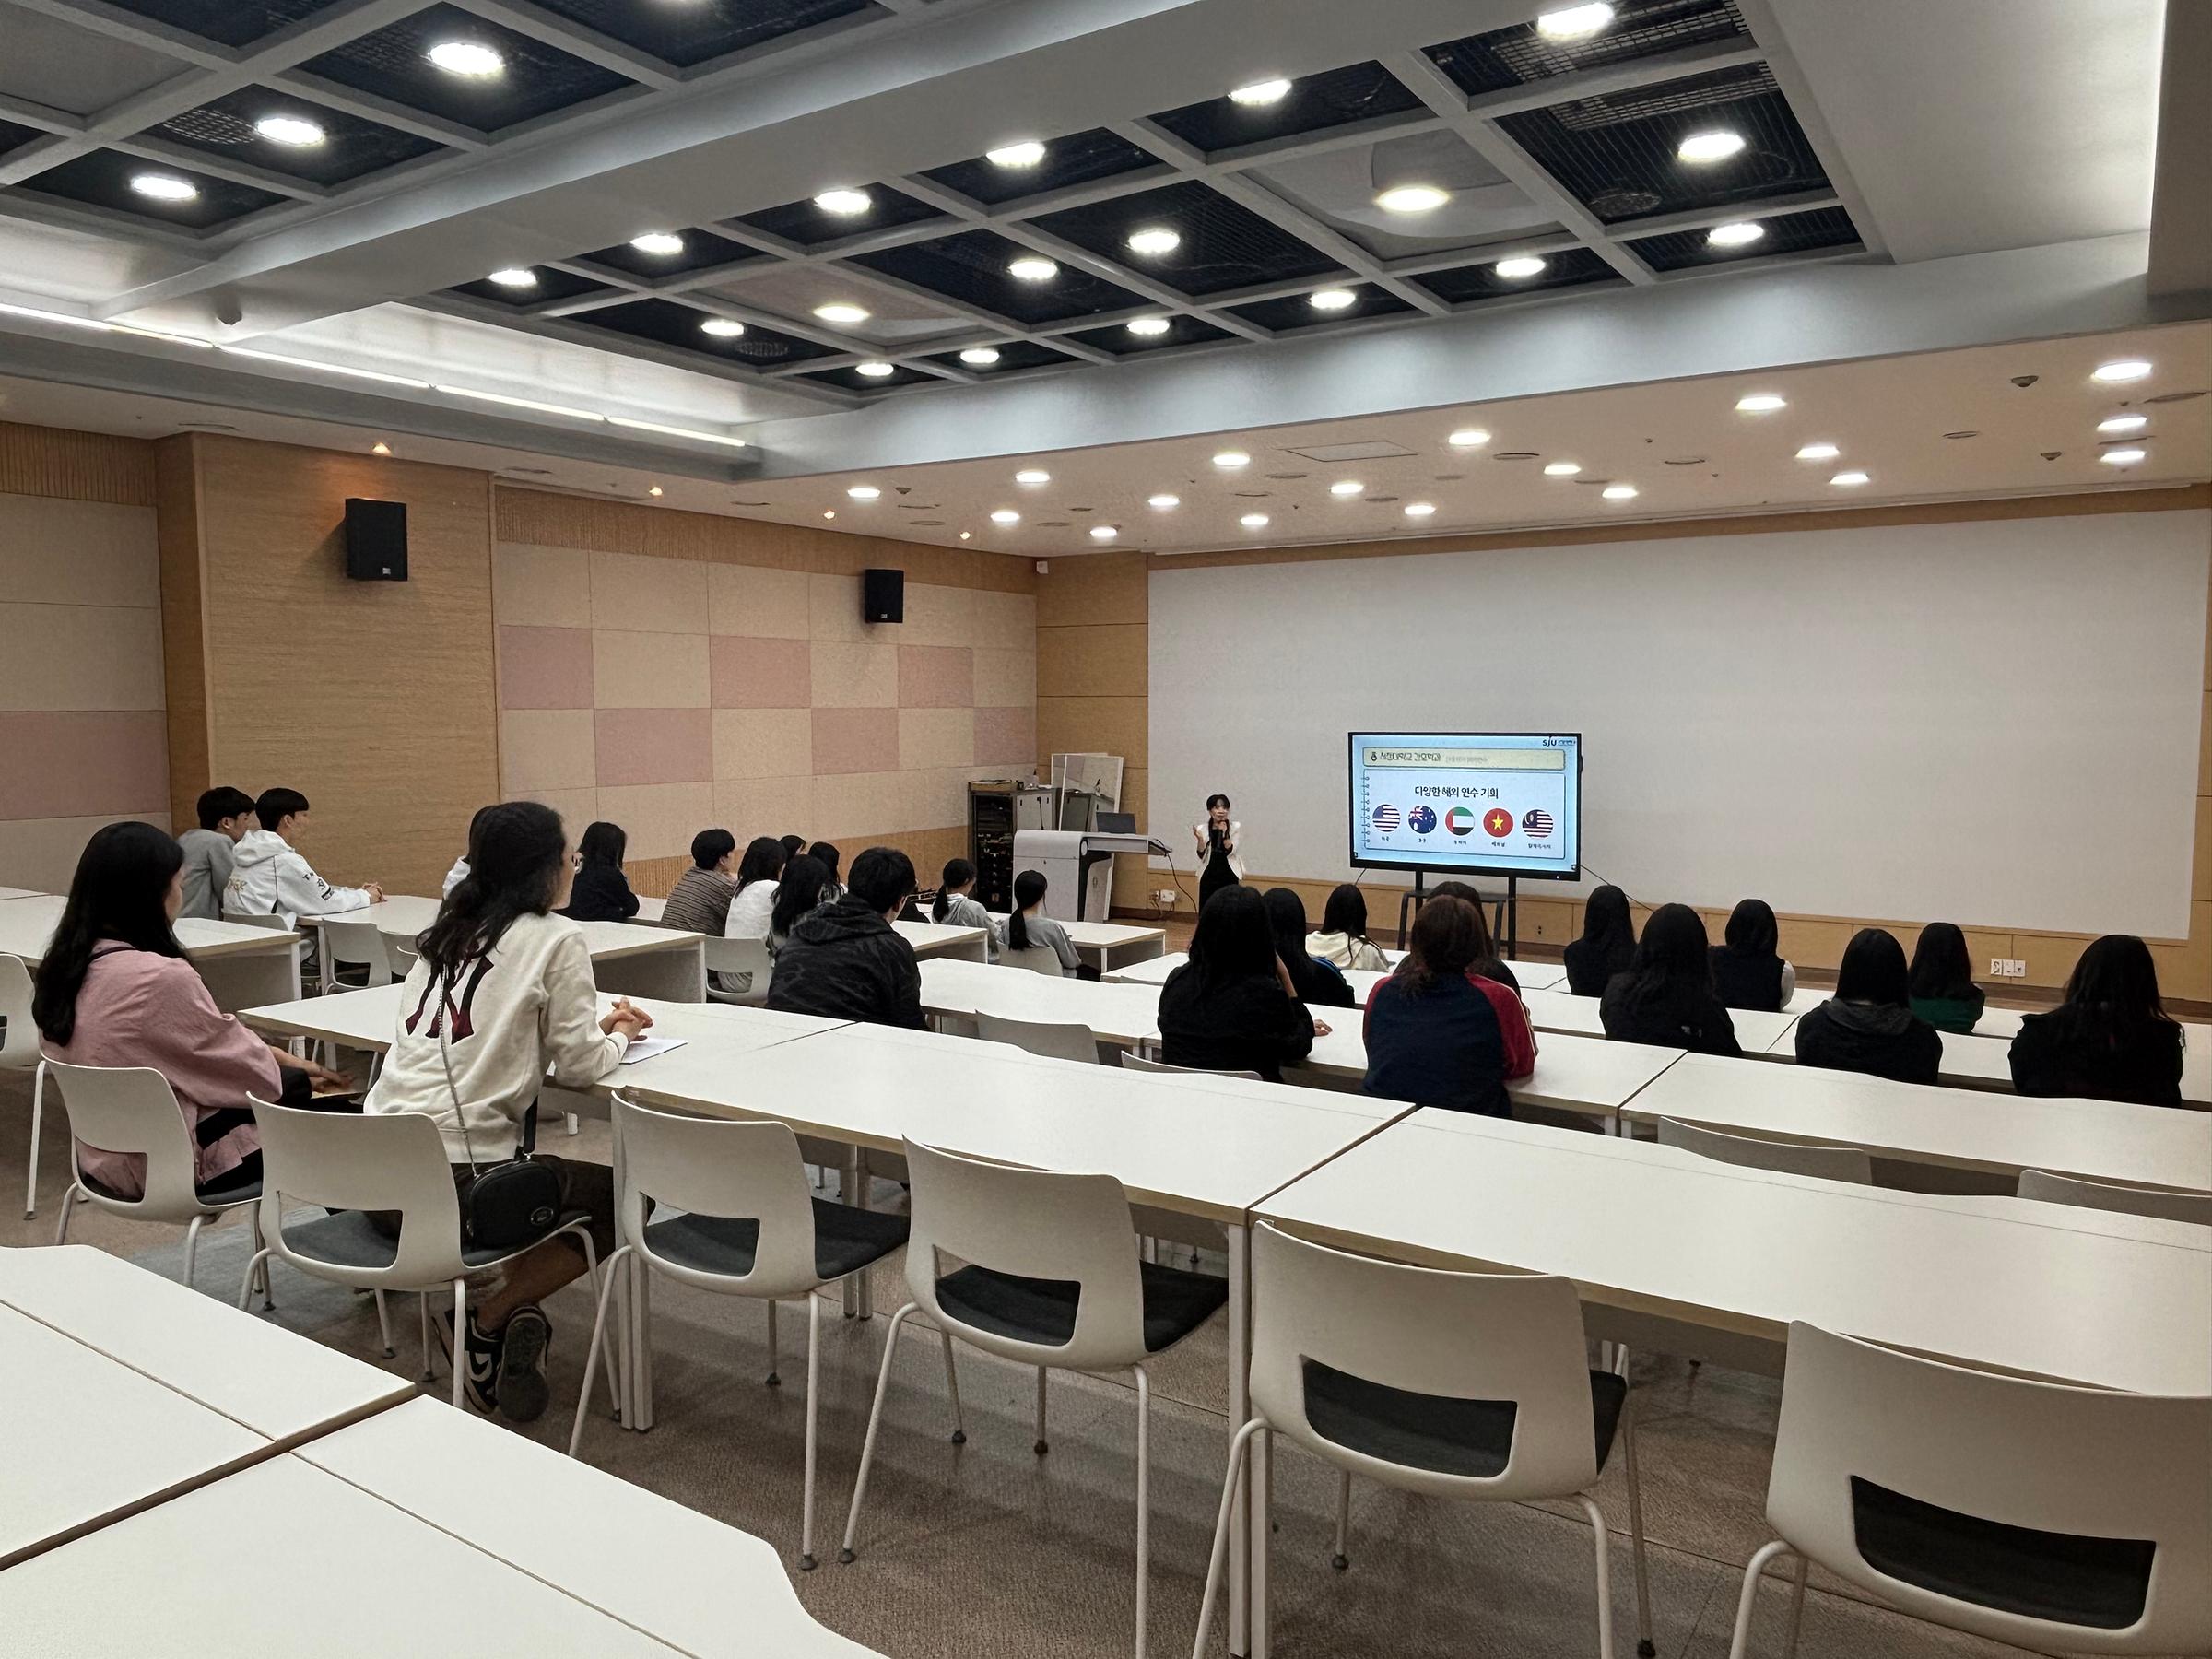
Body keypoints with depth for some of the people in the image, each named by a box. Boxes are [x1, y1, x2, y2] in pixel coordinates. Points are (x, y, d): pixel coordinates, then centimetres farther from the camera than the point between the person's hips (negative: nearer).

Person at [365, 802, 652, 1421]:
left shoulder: (447, 934, 14)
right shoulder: (556, 938, -7)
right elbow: (578, 1066, -7)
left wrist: (598, 1023, 23)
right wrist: (620, 1037, 15)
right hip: (458, 1183, -7)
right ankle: (487, 1319, 3)